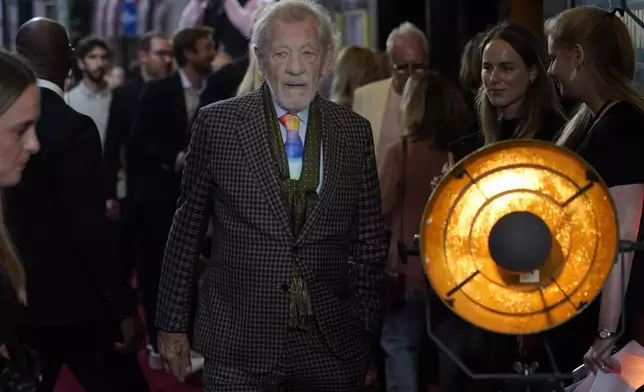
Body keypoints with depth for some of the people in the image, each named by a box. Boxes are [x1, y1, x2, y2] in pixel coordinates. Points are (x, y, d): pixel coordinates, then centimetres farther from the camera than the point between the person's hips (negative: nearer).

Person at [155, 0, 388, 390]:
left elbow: (369, 241, 8)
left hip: (333, 345, 2)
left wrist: (366, 331, 5)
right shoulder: (217, 123, -2)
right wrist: (173, 324, 4)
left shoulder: (355, 131, 4)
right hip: (240, 344, -2)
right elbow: (187, 230, 3)